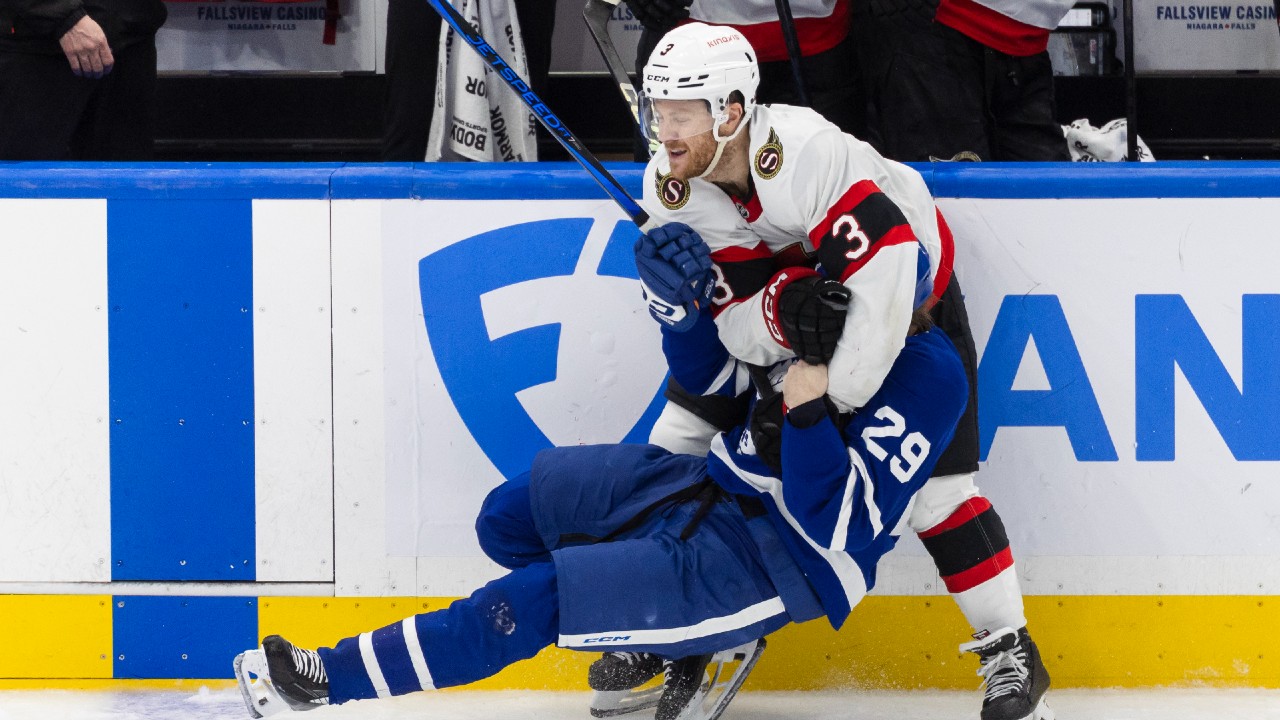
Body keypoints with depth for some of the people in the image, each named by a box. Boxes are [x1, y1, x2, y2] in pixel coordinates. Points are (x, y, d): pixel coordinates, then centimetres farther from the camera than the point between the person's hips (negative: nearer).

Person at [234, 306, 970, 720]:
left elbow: (836, 530, -25)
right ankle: (671, 637, 16)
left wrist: (808, 415, -35)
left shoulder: (925, 374, -21)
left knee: (533, 600, -15)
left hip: (770, 566, -9)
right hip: (711, 487, 9)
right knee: (512, 515, 7)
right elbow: (706, 377, 18)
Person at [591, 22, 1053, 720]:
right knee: (679, 438, -1)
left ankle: (1011, 652, -2)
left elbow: (889, 264, -42)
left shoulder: (805, 150, -39)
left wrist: (838, 397, -39)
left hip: (904, 293, -6)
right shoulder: (668, 190, -19)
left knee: (933, 483, -14)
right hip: (774, 284, 6)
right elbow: (742, 330, -21)